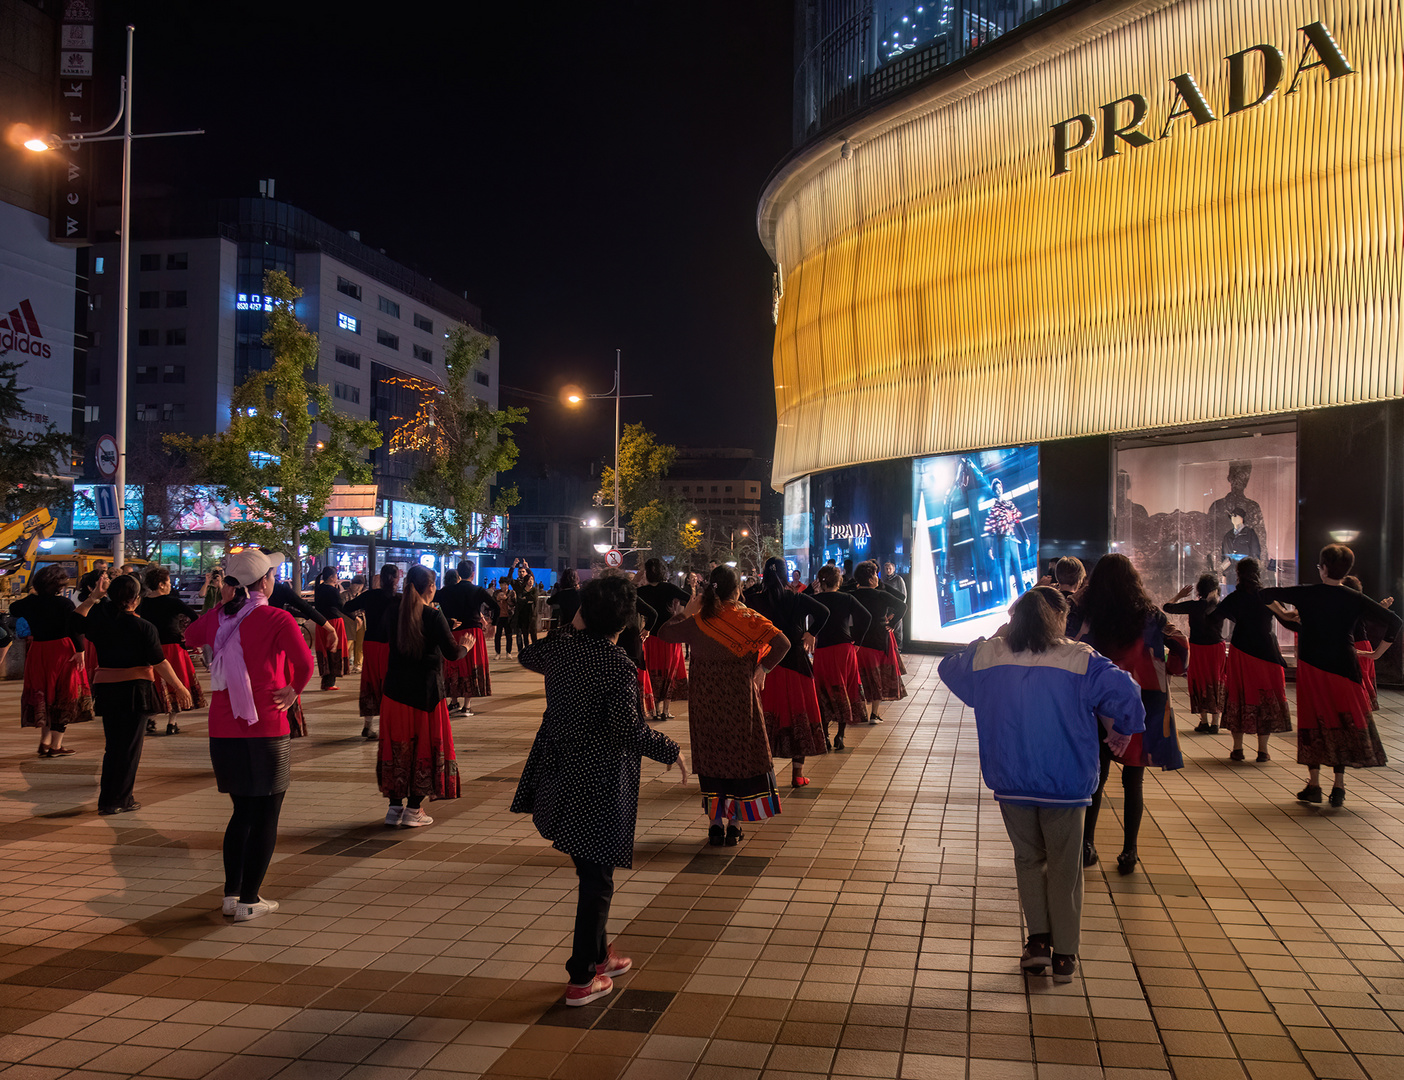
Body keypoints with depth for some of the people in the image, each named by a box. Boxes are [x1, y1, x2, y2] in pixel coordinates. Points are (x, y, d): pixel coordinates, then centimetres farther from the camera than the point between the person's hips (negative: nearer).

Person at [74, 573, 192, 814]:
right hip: (135, 687, -5)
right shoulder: (145, 627, -12)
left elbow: (77, 617, 21)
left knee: (112, 744, 17)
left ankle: (107, 798, 22)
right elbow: (160, 663, -13)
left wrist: (94, 597, 15)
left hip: (106, 688, 5)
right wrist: (179, 687, -6)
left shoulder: (99, 620, 0)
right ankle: (119, 801, 8)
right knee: (130, 745, 5)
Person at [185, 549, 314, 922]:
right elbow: (305, 663, -24)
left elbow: (190, 636, 28)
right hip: (266, 730, -6)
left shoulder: (217, 618, 5)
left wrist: (222, 604, 20)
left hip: (223, 730, 6)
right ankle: (249, 901, 8)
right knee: (265, 818, 6)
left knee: (242, 812, 20)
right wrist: (293, 690, -5)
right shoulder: (277, 619, -12)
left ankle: (231, 893, 23)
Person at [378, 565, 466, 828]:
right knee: (424, 747, 6)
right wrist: (466, 646, 7)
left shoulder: (393, 610, 0)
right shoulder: (433, 616, -14)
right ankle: (413, 810, 7)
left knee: (397, 746, 13)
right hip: (425, 691, -5)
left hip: (395, 690, 5)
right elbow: (452, 653, -15)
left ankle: (395, 806, 16)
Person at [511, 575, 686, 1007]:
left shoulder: (558, 648, -1)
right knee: (597, 877, 6)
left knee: (590, 867, 22)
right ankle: (583, 979, 14)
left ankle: (598, 953, 36)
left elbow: (526, 656, 23)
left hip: (558, 774, 7)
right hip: (598, 781, -6)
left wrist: (567, 634, 33)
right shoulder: (618, 665, -19)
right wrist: (670, 750, -10)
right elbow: (628, 731, -25)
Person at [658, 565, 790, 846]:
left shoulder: (696, 621, -6)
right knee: (740, 756, 10)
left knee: (710, 757, 11)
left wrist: (686, 612, 13)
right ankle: (734, 825, 12)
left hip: (704, 702, 1)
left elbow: (664, 633, 7)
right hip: (739, 699, -1)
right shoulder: (747, 618, -9)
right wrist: (762, 668, -7)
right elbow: (782, 643, -17)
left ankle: (715, 825, 12)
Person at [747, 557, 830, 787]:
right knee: (797, 712, 7)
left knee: (766, 715, 7)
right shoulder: (797, 599, -4)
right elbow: (823, 612, -16)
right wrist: (810, 634, -3)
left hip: (766, 665, 1)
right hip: (795, 664, -1)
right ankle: (798, 774, 9)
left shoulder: (756, 601, -2)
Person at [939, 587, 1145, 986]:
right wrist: (1120, 733, 1)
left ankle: (1039, 939, 12)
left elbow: (949, 669, 16)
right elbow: (1126, 695, -17)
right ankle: (1064, 955, 16)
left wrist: (995, 639, 18)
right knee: (1064, 867, 11)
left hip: (1011, 783, 2)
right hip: (1065, 784, -2)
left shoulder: (988, 656, -2)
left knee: (1028, 858, 19)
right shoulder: (1080, 661, -11)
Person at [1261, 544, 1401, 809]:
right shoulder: (1356, 600, -3)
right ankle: (1339, 787, 7)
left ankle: (1314, 785, 8)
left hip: (1311, 666, -1)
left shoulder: (1305, 594, -5)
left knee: (1313, 721, 8)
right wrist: (1377, 653, 0)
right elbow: (1394, 621, -7)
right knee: (1345, 722, 9)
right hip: (1344, 668, 1)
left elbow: (1265, 595, -1)